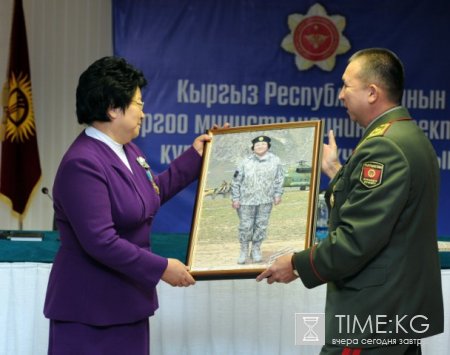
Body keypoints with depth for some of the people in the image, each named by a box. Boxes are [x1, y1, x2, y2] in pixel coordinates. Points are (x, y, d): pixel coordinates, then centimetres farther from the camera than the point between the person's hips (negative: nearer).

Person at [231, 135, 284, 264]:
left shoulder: (275, 161, 0)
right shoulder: (245, 162, -5)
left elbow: (279, 179, 7)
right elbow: (236, 181, -1)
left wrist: (277, 194, 3)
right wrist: (235, 198, -3)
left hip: (266, 200, 1)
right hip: (247, 200, -1)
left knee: (261, 225, 7)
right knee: (245, 226, 3)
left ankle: (256, 250, 22)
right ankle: (244, 250, 18)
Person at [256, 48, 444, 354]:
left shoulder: (383, 147, -19)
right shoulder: (413, 137, 12)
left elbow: (356, 240, -23)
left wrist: (298, 265, -11)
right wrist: (336, 171, 19)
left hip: (371, 318, -10)